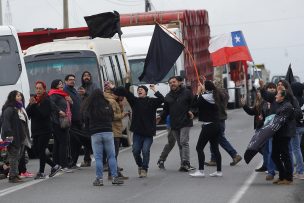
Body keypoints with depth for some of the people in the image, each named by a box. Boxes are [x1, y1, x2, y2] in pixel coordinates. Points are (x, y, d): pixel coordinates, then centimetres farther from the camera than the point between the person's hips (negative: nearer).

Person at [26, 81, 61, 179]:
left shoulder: (46, 101, -7)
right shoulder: (34, 100, 13)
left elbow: (44, 114, -19)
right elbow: (27, 113, 3)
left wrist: (34, 105, -21)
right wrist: (31, 105, -15)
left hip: (45, 130, -7)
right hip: (35, 130, 7)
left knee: (41, 151, -8)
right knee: (37, 151, 7)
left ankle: (41, 172, -1)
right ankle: (54, 166, 19)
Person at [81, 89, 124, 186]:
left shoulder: (88, 108, -1)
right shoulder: (107, 106, 0)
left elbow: (86, 123, 5)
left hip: (95, 134, -1)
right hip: (108, 132, 1)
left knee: (98, 157, 2)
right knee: (111, 156, 5)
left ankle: (99, 179, 1)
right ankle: (114, 177, 2)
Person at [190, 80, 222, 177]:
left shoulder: (204, 97, -16)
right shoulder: (214, 96, 9)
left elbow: (195, 104, -8)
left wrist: (198, 92, -3)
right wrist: (202, 91, 16)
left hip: (208, 126, -9)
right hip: (216, 125, 9)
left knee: (199, 147, -3)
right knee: (215, 148, 11)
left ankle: (201, 171, -6)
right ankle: (219, 171, 11)